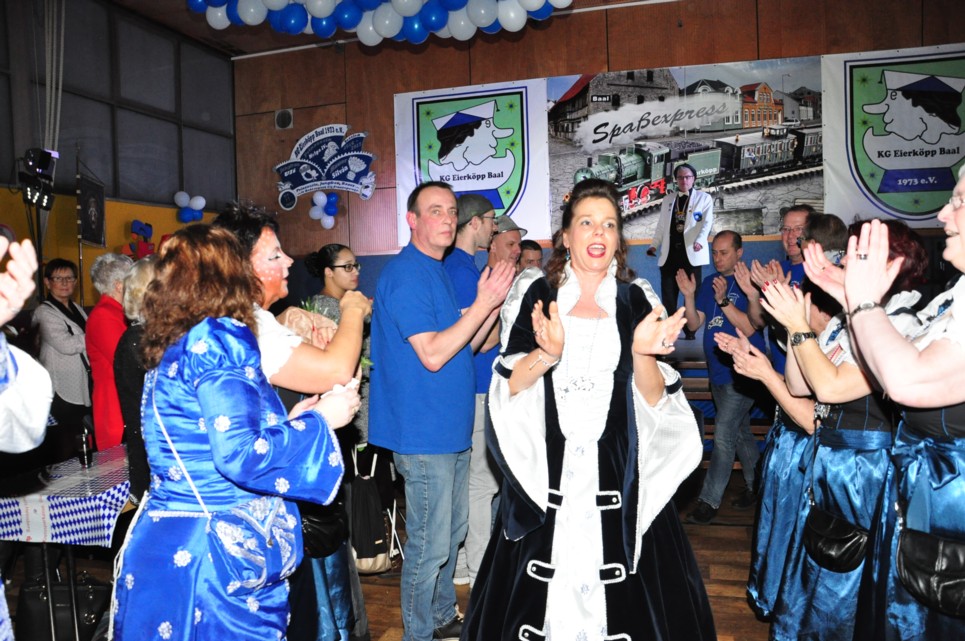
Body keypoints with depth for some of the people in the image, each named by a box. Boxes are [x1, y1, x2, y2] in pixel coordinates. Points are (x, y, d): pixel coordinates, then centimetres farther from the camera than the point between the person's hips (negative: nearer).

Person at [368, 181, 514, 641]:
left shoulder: (436, 271, 14)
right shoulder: (406, 274, -16)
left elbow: (463, 346, 15)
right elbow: (432, 355, -23)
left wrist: (493, 303, 2)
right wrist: (483, 303, -22)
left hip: (451, 429, 10)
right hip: (424, 434, -10)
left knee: (451, 532, 21)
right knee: (429, 543, 2)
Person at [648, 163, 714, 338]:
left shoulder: (704, 198, 8)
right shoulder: (668, 200, 19)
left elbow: (707, 222, -5)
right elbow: (661, 226, 18)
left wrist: (700, 240, -23)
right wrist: (654, 245, 3)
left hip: (691, 252, -3)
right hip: (670, 253, 3)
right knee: (668, 293, -1)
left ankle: (690, 330, 6)